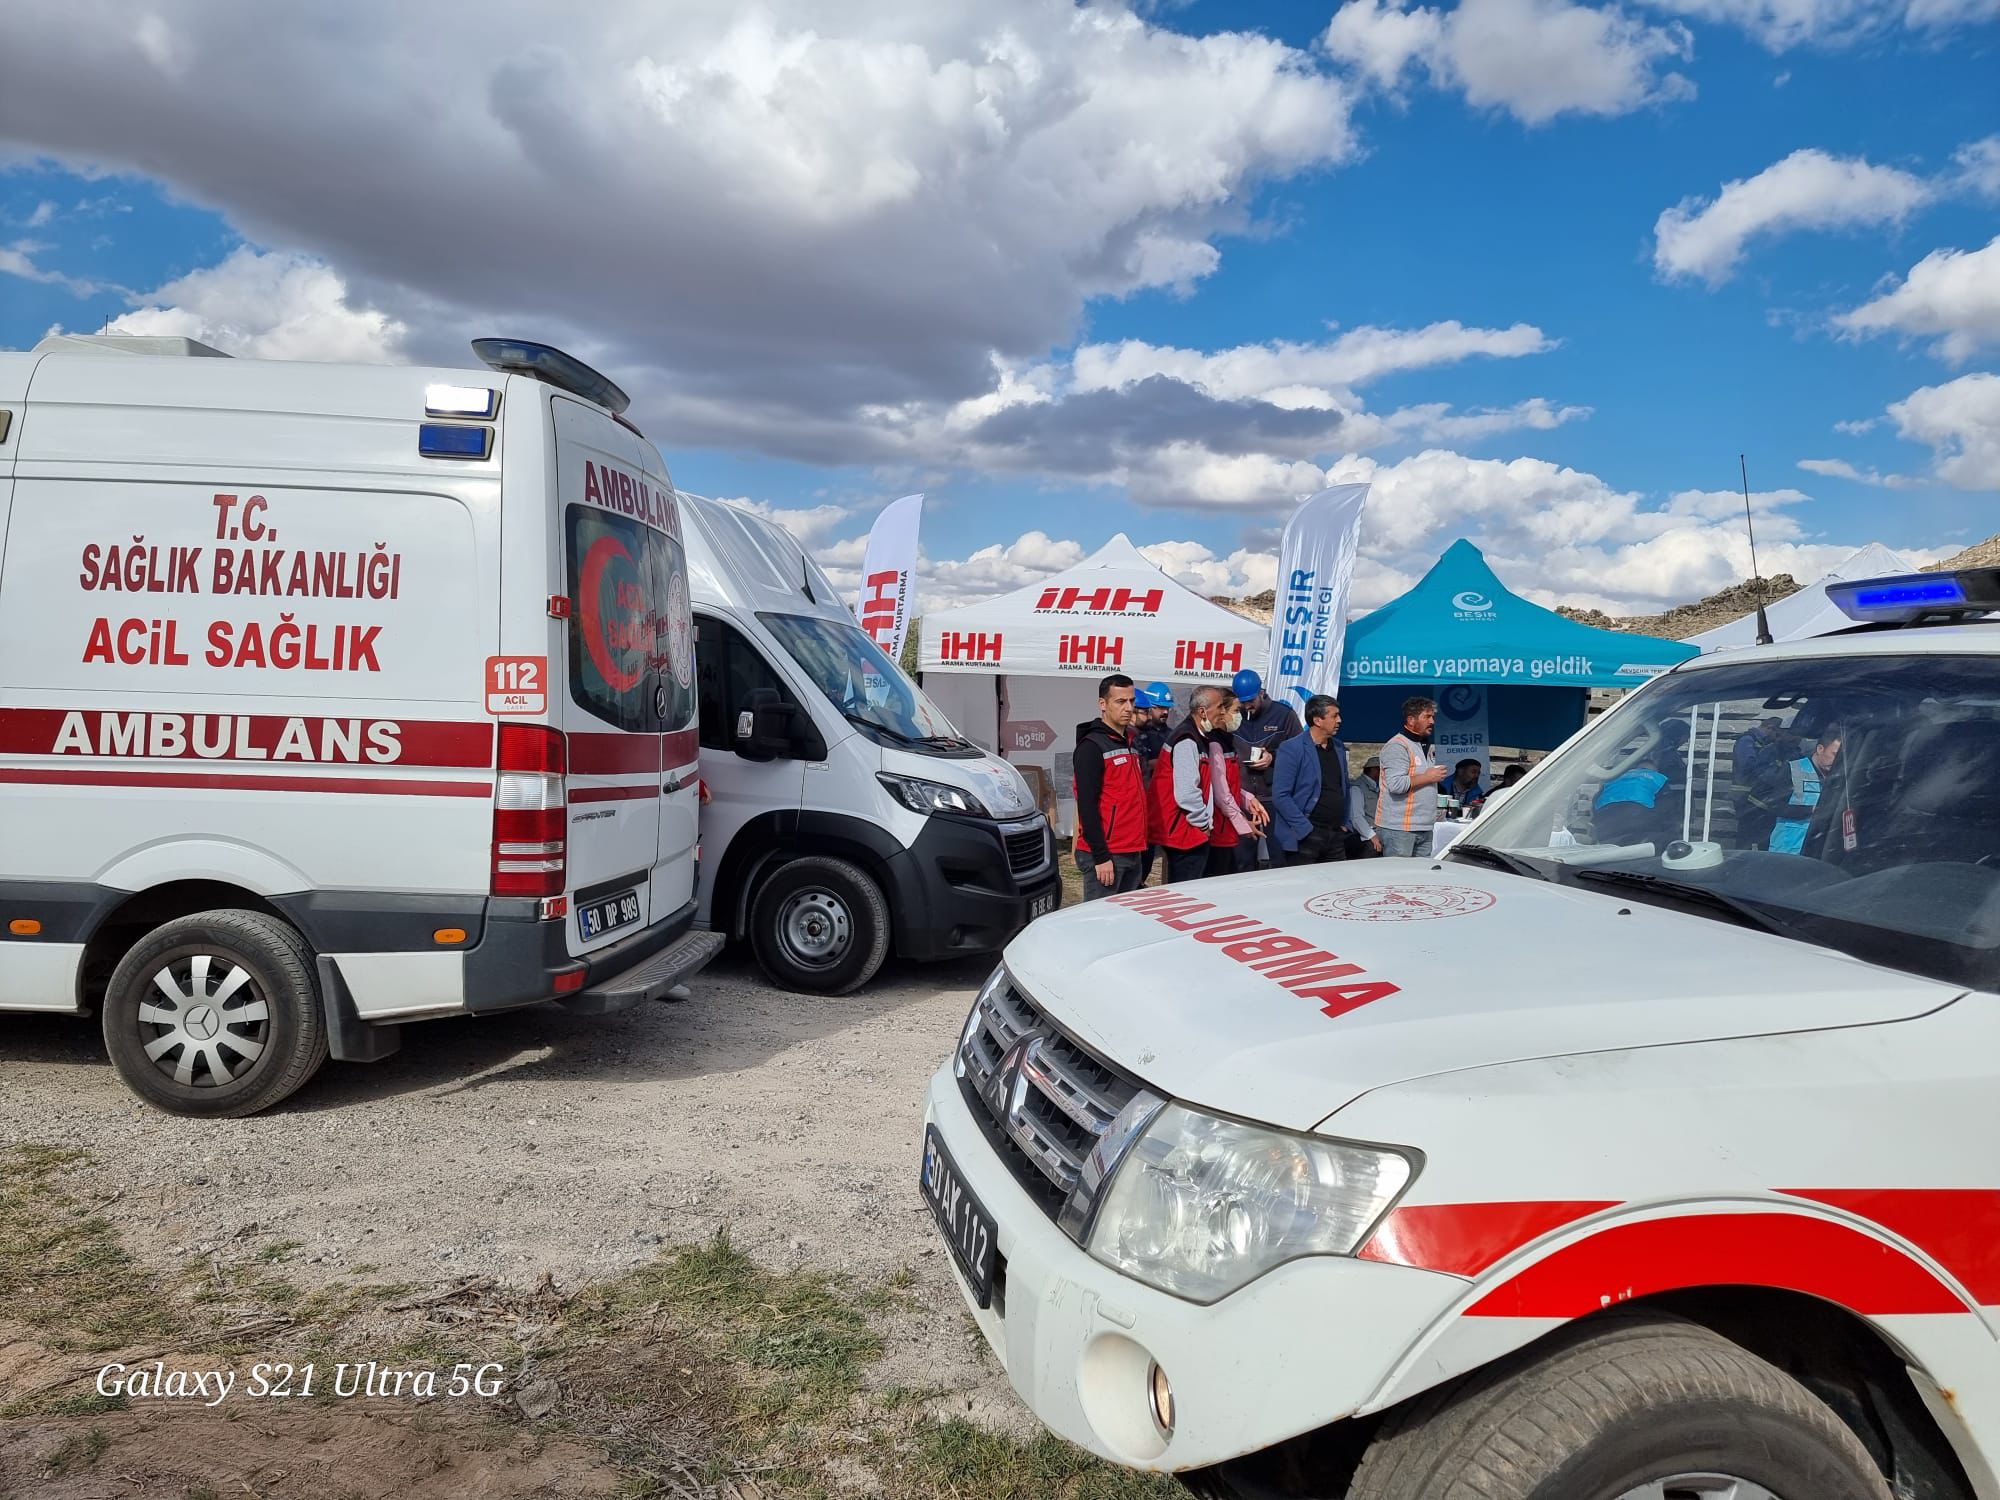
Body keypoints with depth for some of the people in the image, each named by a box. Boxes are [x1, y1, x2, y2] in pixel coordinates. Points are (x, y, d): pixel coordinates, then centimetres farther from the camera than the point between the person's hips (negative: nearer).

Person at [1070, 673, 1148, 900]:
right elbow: (1087, 805, -15)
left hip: (1133, 854, 9)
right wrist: (1101, 856, -19)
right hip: (1105, 855, -8)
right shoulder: (1092, 746, -9)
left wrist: (1139, 848, 16)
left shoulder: (1131, 741, 17)